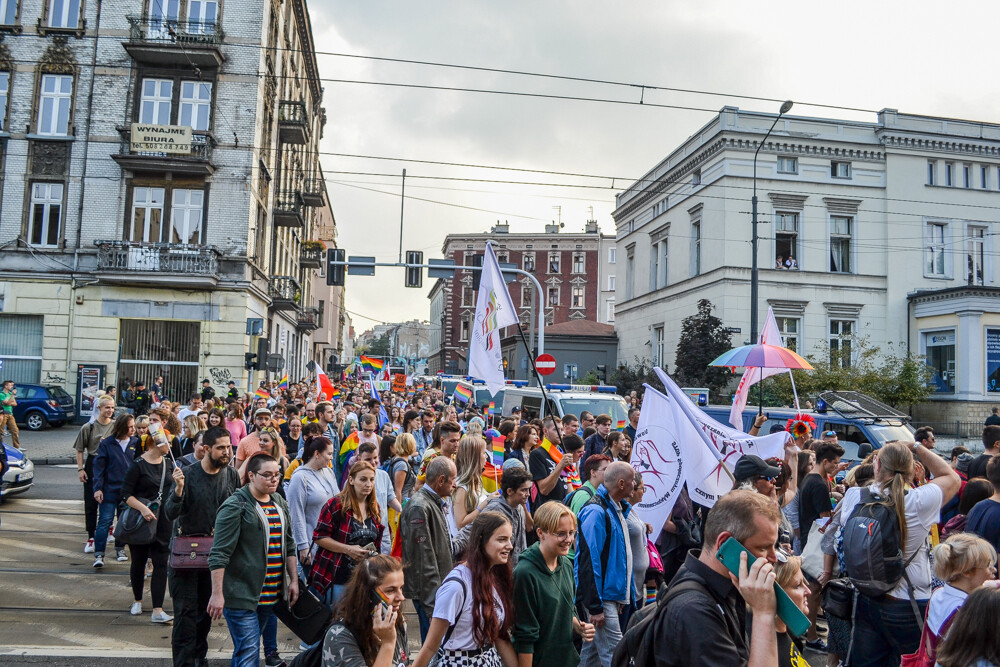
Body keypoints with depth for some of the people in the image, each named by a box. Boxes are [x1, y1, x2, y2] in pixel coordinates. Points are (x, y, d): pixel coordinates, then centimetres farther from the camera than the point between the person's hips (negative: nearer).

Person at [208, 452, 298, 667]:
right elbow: (219, 553, -15)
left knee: (246, 648, 17)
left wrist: (294, 580, 14)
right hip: (241, 592, -7)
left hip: (272, 593, 7)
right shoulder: (235, 506, -11)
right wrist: (217, 594, -19)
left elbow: (288, 545, 19)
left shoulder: (280, 503, 12)